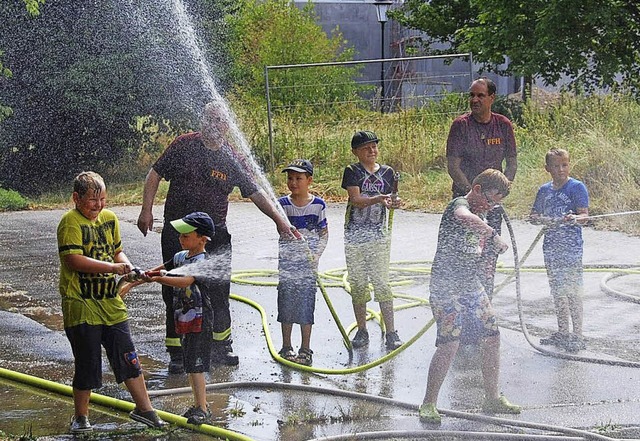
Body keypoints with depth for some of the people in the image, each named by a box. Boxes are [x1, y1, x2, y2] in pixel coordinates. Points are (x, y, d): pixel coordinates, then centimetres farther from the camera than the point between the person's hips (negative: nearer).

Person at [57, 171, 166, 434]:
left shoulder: (109, 218, 11)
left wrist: (128, 267, -1)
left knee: (128, 358, 9)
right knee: (87, 365, 1)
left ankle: (144, 408, 21)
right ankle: (80, 416, 19)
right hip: (81, 305, -6)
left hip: (111, 302, 6)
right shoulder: (71, 222, -11)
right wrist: (112, 267, -25)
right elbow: (74, 259, -22)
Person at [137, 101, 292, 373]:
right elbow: (155, 175, 4)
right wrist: (146, 211, -4)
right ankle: (177, 355, 8)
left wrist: (278, 219, -4)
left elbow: (255, 193, 5)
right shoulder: (184, 145, -1)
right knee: (176, 292, 0)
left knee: (219, 291, -2)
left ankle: (221, 347, 12)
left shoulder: (231, 159, 3)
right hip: (177, 232, -1)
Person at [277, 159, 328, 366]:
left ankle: (305, 349, 9)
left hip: (308, 262, -1)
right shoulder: (282, 204, -1)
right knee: (286, 304, 6)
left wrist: (316, 254, -5)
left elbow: (324, 233, 5)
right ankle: (286, 347, 18)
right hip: (287, 261, 1)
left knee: (306, 304, 1)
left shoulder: (318, 205, -1)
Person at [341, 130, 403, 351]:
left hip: (379, 235, 1)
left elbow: (389, 200, 9)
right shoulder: (352, 171, -3)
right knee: (358, 284, 5)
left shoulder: (387, 172, 7)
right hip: (355, 235, -1)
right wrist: (377, 199, -31)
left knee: (382, 283, -4)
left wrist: (394, 202, -15)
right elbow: (356, 199, -15)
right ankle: (361, 331, 16)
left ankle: (391, 333, -1)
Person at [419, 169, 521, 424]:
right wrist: (494, 235, -39)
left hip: (471, 286, 9)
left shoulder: (480, 216, 14)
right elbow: (464, 217, -40)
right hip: (446, 287, -9)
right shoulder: (459, 204, -13)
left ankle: (492, 398, 21)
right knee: (449, 345, -15)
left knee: (492, 338, 8)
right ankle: (428, 404, -5)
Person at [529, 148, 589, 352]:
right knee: (557, 291, 14)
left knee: (572, 291, -5)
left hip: (571, 247, -6)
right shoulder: (544, 190, 11)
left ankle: (577, 335, 1)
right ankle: (562, 332, 25)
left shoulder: (577, 187, -7)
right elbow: (535, 215, 17)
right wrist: (539, 219, -7)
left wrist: (575, 219, -35)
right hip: (551, 247, 6)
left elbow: (584, 215, -13)